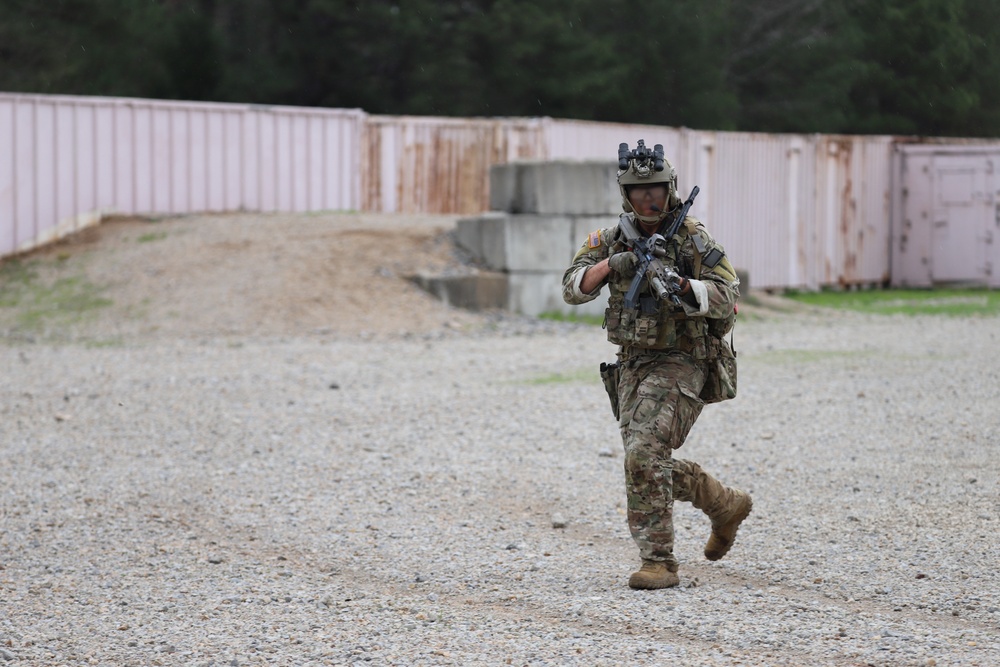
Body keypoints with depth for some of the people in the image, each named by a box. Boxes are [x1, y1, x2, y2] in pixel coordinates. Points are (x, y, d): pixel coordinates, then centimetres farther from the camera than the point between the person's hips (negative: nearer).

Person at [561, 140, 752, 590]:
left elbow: (726, 299, -17)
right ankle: (727, 506, 34)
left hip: (679, 363, -7)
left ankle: (658, 561, -15)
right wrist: (609, 265, -24)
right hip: (633, 366, 7)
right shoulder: (612, 240, 6)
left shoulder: (692, 238, -9)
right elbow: (573, 290, -5)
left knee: (644, 455, -21)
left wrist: (678, 285, -33)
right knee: (646, 464, 13)